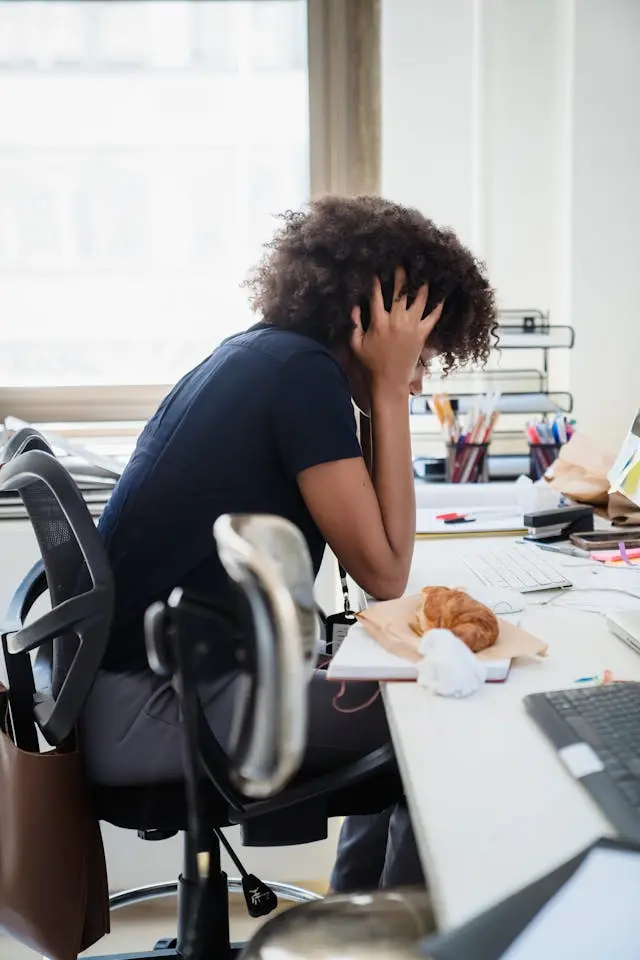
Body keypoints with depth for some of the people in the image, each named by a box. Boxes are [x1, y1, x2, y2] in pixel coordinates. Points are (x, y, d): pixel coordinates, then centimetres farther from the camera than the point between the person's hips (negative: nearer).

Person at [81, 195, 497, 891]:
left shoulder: (259, 353, 10)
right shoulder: (304, 371, -18)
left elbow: (367, 534, 13)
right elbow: (384, 572, -14)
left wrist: (389, 387, 4)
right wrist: (388, 387, -12)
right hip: (143, 709, -10)